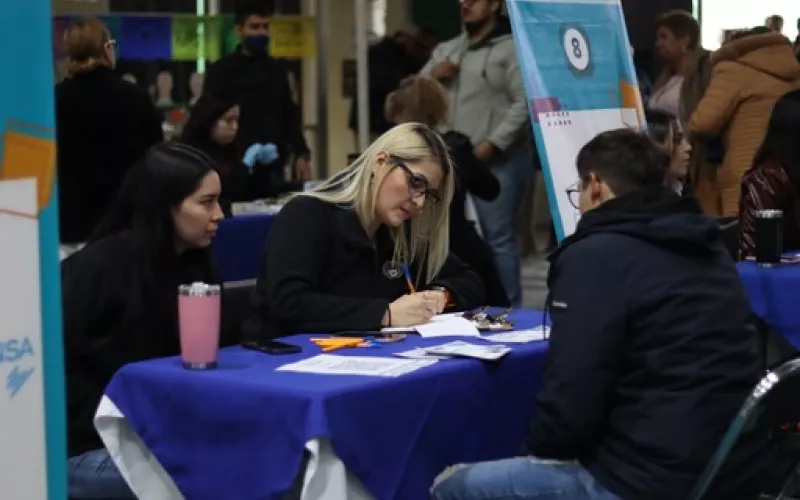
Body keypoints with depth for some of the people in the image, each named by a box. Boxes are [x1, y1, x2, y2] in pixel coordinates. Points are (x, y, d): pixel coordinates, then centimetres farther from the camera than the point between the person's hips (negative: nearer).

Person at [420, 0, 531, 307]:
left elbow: (524, 104, -11)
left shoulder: (511, 49, -3)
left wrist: (492, 144, -17)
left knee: (498, 238, -8)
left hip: (497, 160, -7)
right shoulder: (447, 50, 18)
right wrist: (432, 75, 1)